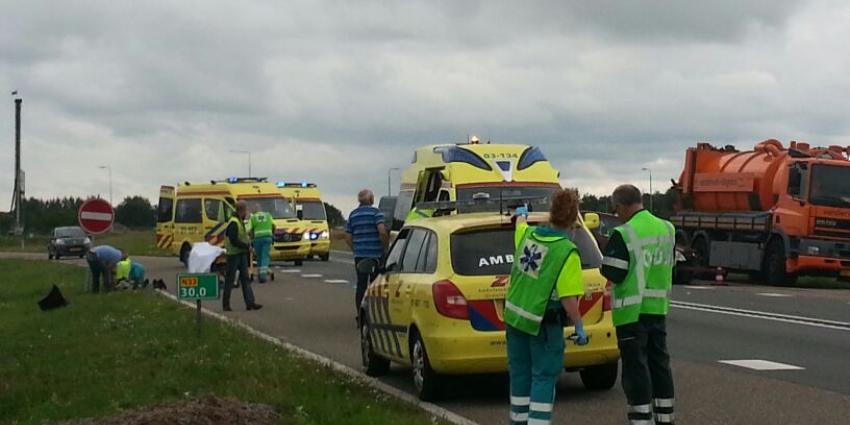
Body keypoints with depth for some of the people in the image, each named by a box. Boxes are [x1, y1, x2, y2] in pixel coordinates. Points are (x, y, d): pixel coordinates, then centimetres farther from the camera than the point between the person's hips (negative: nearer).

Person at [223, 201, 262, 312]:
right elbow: (234, 241, -23)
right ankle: (225, 304, 8)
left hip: (242, 254, 9)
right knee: (230, 279, 0)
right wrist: (247, 246, -18)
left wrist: (248, 245, 6)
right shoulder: (233, 223, -17)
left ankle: (250, 303, 0)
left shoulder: (241, 222, 14)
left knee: (245, 278, 3)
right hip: (233, 254, -9)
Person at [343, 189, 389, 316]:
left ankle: (360, 315, 6)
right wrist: (385, 247, -7)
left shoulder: (353, 215, 11)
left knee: (361, 284, 6)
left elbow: (348, 238, 11)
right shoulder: (375, 212, -6)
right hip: (375, 254, -5)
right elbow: (382, 231, -19)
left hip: (359, 255, 5)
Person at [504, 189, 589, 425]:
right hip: (543, 324, -7)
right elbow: (568, 298, -22)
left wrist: (521, 215, 50)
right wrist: (579, 327, -10)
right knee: (544, 377, 1)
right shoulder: (567, 252, -19)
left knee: (520, 373, 17)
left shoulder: (528, 235, 0)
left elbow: (519, 226, 27)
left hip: (514, 315, 7)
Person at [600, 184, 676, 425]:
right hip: (659, 307, 7)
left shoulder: (624, 235, -17)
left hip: (632, 311, -7)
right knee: (659, 362, 16)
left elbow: (612, 274, -17)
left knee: (635, 365, -2)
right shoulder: (667, 229, 6)